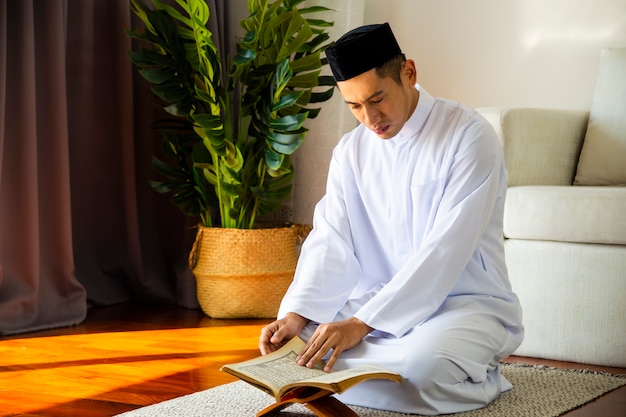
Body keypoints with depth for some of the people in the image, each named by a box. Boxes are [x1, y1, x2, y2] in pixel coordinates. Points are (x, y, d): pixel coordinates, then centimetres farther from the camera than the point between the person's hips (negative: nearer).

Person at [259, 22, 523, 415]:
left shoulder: (470, 136, -15)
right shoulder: (351, 151, 5)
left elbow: (444, 250, -23)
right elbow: (331, 242, -2)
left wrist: (362, 323, -29)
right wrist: (296, 314, -22)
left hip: (466, 303, -6)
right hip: (381, 302, 6)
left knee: (421, 365, -38)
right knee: (291, 341, -18)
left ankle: (480, 380, -3)